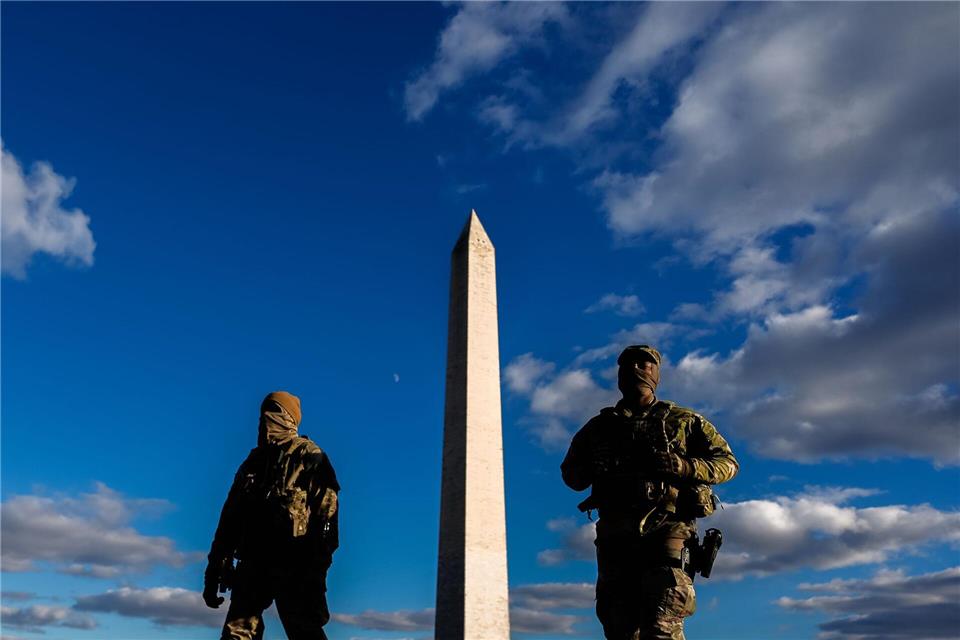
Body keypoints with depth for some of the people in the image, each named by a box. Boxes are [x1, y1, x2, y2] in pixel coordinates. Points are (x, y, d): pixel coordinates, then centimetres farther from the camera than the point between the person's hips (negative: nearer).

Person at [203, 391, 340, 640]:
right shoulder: (254, 461, 19)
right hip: (253, 563, 6)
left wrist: (315, 570, -19)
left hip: (294, 566, -6)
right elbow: (230, 516, 20)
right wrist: (215, 569, 14)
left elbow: (326, 512, -10)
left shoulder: (309, 457, 0)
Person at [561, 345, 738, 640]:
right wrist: (598, 469, 0)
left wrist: (681, 466, -9)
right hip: (615, 538, 3)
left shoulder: (684, 421, 12)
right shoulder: (599, 426, 18)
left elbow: (728, 463, 10)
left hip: (666, 531, -3)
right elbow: (571, 473, 24)